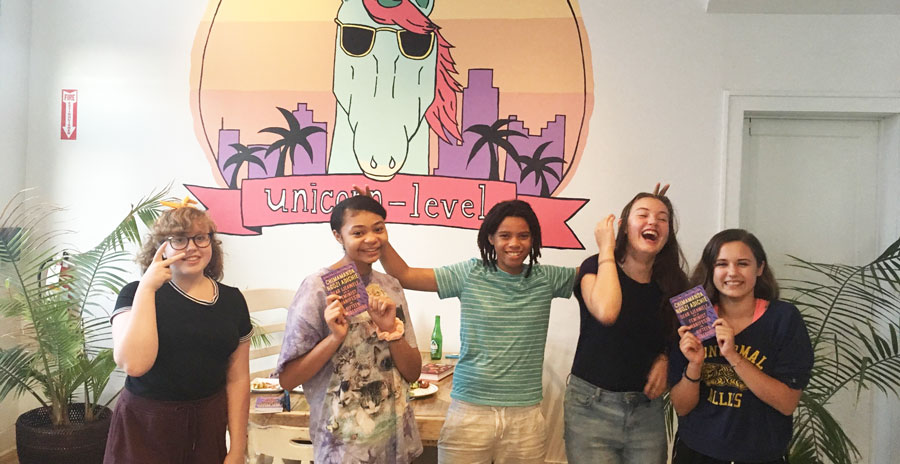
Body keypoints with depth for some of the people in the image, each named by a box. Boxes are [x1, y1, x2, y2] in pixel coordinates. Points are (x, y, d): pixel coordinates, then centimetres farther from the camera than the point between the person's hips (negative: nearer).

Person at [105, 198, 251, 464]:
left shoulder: (232, 300, 2)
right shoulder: (137, 294, -6)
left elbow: (238, 379, 4)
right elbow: (134, 365, -22)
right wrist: (147, 287, -19)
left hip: (208, 429, 3)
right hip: (145, 430, -2)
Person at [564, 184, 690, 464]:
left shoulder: (671, 283, 3)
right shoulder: (595, 268, -8)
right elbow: (606, 312, -31)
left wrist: (664, 358, -4)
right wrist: (606, 250, -18)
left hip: (647, 408, 4)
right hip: (593, 406, -4)